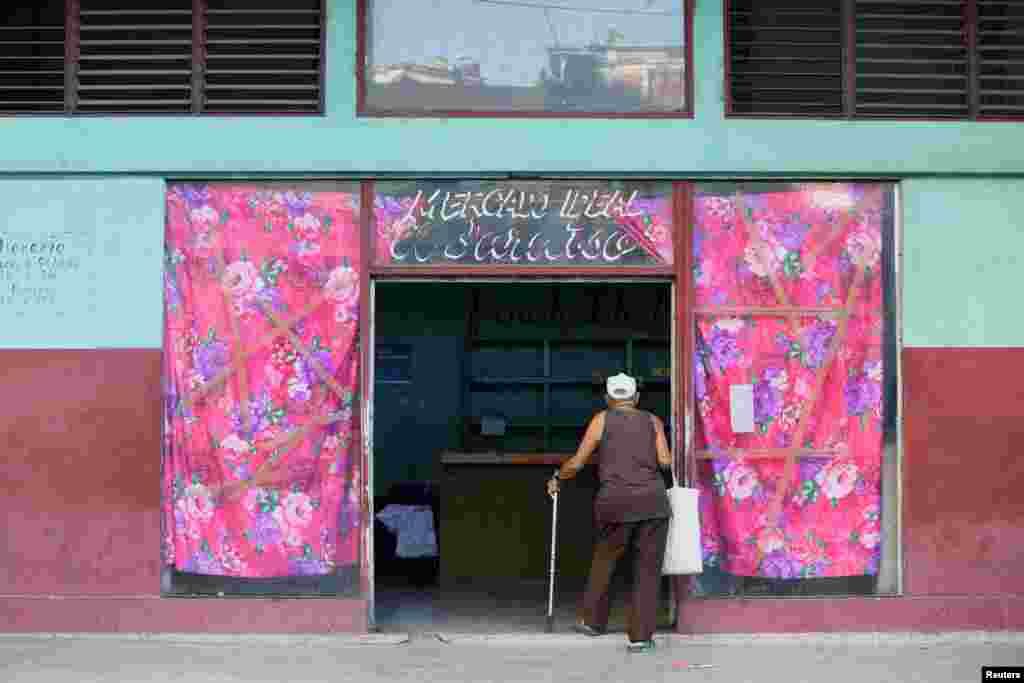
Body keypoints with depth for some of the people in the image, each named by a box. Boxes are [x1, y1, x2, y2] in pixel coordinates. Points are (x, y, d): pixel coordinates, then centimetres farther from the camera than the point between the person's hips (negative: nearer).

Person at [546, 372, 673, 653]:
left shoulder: (602, 419, 9)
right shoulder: (653, 421, 13)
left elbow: (576, 463, 6)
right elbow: (665, 461, 3)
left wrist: (557, 478, 23)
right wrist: (668, 458, 25)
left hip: (616, 502, 0)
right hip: (653, 501, 1)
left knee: (604, 560, 20)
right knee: (647, 569, 5)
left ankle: (593, 620, 31)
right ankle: (640, 636, 2)